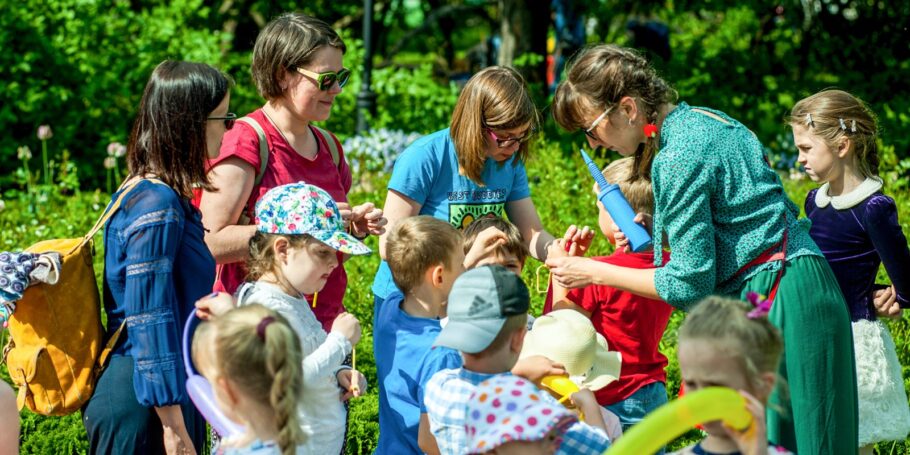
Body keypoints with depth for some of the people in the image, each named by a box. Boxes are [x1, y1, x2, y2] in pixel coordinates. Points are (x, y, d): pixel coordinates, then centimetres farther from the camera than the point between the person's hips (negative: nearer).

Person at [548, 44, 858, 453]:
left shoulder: (678, 158, -16)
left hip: (778, 305, -10)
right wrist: (654, 234, 14)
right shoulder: (702, 119, 12)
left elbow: (688, 285, -14)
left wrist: (595, 272, -5)